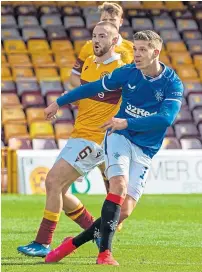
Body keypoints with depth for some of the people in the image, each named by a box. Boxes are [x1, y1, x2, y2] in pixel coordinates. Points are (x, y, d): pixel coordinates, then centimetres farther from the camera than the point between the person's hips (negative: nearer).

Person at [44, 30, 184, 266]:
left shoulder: (173, 84, -9)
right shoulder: (128, 73, -2)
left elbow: (166, 118, -23)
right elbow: (93, 87, 11)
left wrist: (127, 123, -32)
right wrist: (59, 103, 20)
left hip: (144, 151, 0)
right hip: (119, 138, 0)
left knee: (123, 210, -9)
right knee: (120, 185, -27)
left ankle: (74, 243, 5)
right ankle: (104, 253, -30)